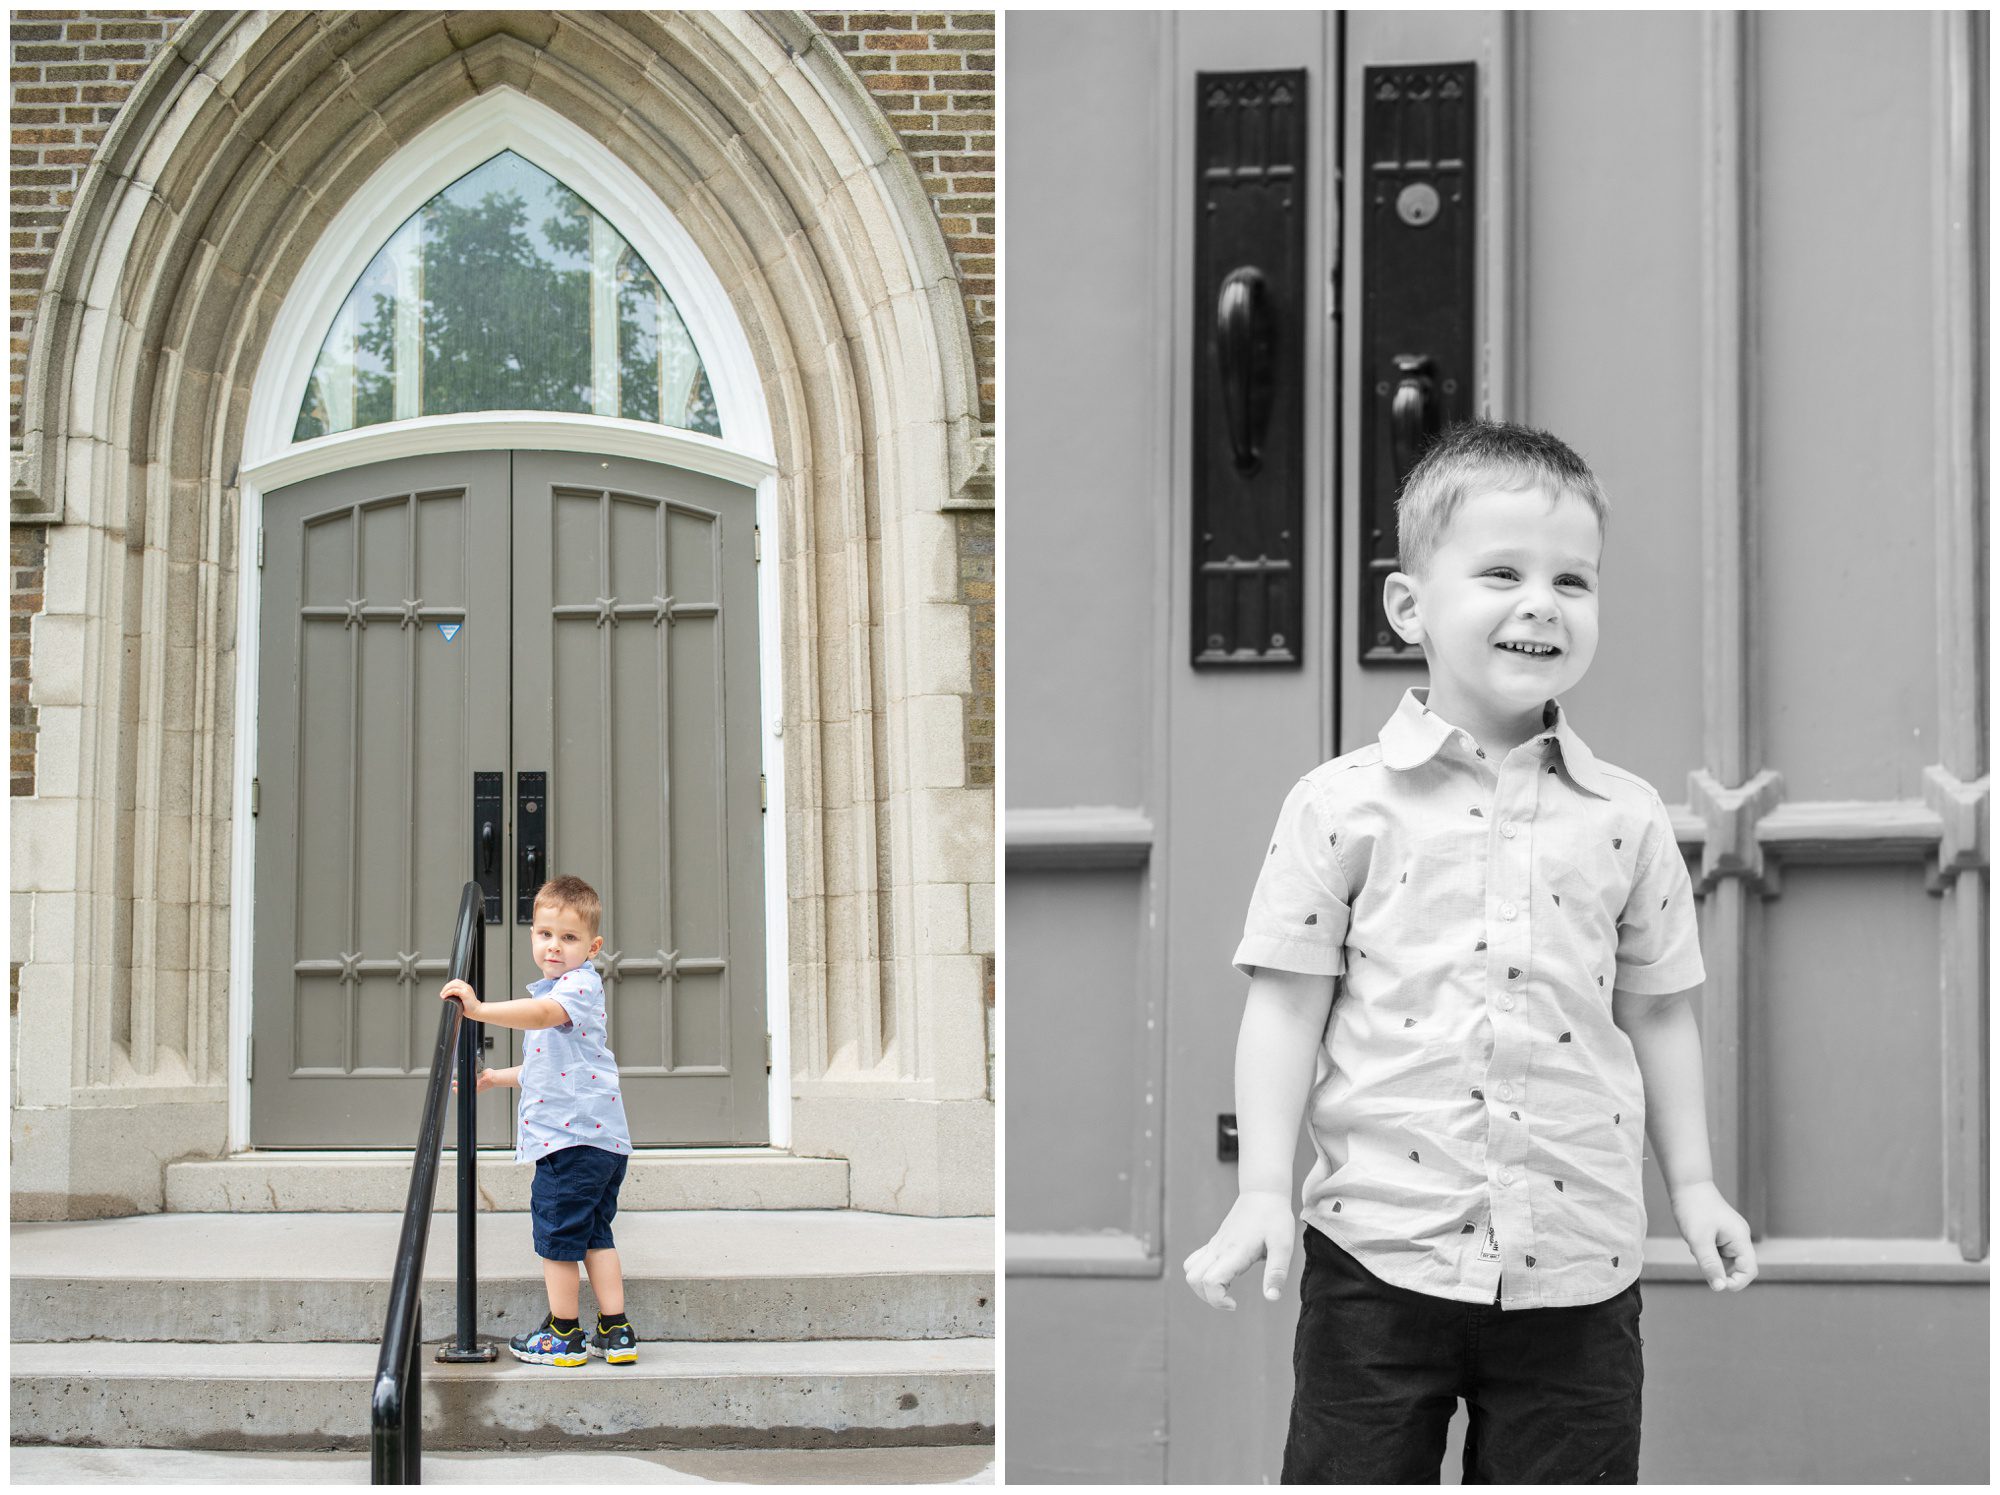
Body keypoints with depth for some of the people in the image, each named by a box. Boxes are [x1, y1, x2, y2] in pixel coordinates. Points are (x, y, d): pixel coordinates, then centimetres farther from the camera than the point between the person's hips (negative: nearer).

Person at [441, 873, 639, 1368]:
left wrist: (480, 1009, -44)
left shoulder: (579, 984, -10)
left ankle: (562, 1336, 6)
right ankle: (616, 1332, 15)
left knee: (556, 1229, -2)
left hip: (574, 1136, -10)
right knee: (592, 1233, 13)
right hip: (600, 1140, 10)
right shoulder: (555, 991, 24)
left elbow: (546, 1013, -34)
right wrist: (497, 1077, 33)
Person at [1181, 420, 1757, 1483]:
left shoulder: (1627, 820, 6)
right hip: (1380, 1248, -2)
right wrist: (1262, 1192, -6)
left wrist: (1692, 1184, 14)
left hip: (1577, 1263, 2)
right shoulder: (1343, 806, -2)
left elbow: (1656, 1010, 14)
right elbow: (1287, 1003, -1)